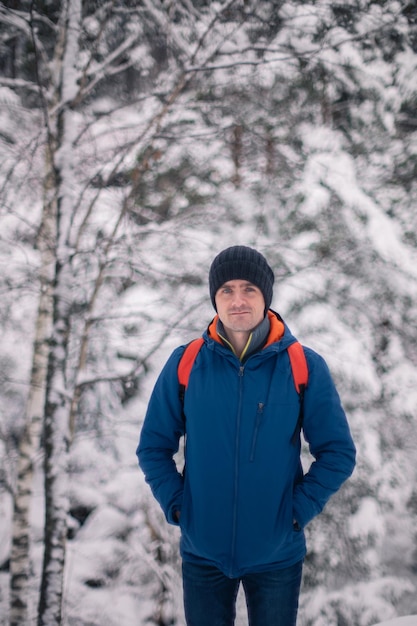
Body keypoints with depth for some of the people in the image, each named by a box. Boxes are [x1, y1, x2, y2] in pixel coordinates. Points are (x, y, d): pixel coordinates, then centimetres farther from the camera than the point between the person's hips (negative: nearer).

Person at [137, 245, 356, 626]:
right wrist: (176, 503, -8)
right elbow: (154, 446, 2)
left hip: (277, 553, 0)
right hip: (202, 552, 1)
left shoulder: (305, 366, -9)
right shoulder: (185, 364, -7)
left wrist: (300, 509, -10)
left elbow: (338, 453, -4)